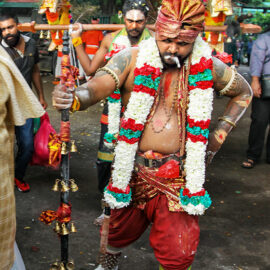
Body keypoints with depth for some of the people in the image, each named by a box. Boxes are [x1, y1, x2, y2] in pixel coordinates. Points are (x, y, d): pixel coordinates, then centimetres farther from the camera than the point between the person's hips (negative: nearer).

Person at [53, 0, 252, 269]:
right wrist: (72, 99, -47)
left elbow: (243, 92, 14)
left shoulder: (208, 67, -4)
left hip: (178, 174, 0)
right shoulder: (132, 59, -9)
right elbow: (96, 87, -24)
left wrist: (218, 135, 5)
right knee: (121, 229, 20)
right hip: (133, 169, 0)